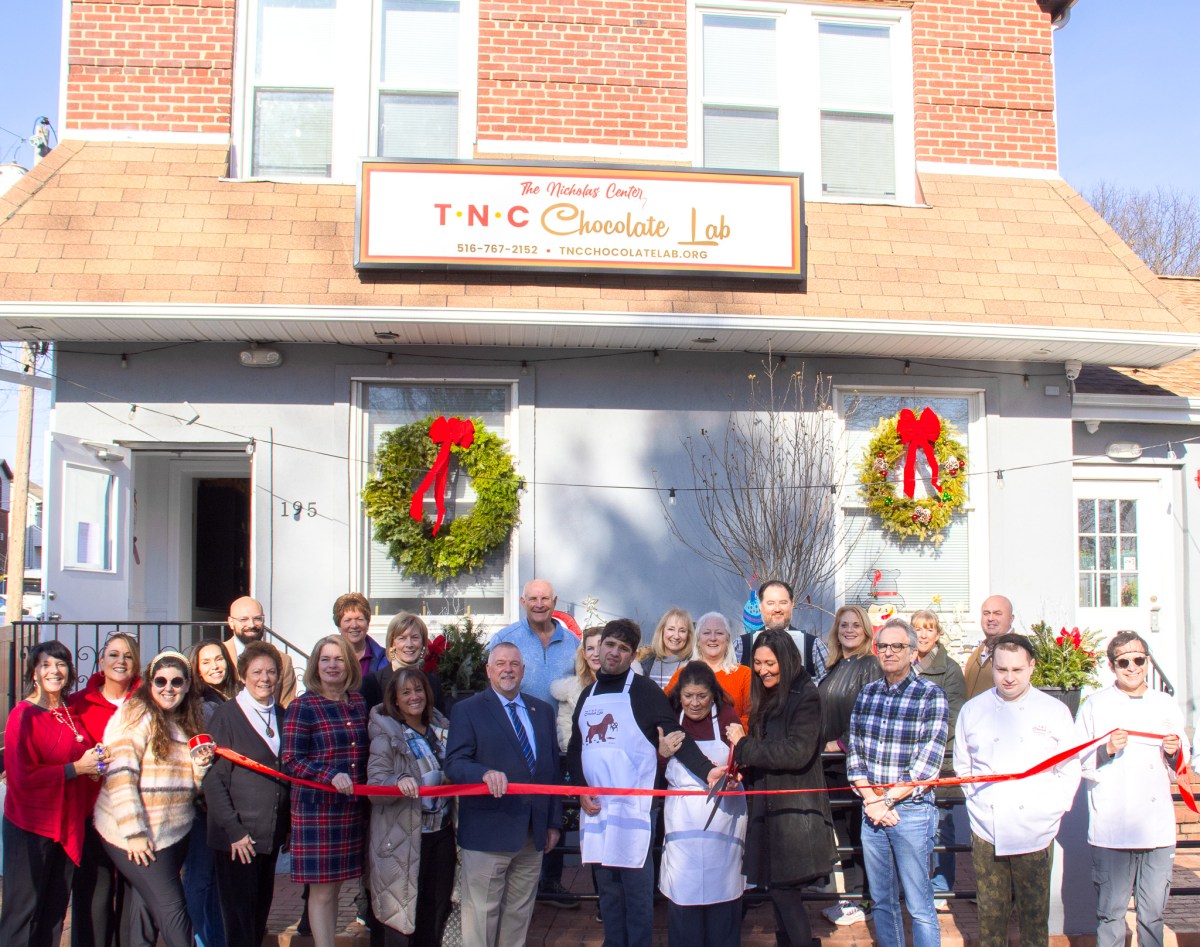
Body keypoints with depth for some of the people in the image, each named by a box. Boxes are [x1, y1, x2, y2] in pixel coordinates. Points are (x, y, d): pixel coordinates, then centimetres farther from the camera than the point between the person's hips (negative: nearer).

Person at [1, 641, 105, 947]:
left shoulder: (71, 713, 8)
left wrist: (96, 761, 3)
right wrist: (77, 768, -18)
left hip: (69, 826, 7)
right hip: (31, 827, -6)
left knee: (55, 911, 13)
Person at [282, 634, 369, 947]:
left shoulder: (359, 704, 9)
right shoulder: (302, 706, -6)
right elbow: (290, 760, -10)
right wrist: (330, 776, -22)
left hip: (353, 807, 5)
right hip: (316, 808, -5)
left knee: (335, 885, 12)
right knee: (322, 890, 0)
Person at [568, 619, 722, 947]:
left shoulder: (644, 691, -4)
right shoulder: (588, 695, 15)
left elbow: (677, 737, -11)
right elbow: (575, 749, 19)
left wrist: (706, 771, -26)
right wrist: (580, 790, 4)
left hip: (633, 808, -5)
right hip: (596, 807, 5)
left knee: (637, 889, -1)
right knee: (608, 889, 11)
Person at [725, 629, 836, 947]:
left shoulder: (805, 696, -11)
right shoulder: (767, 698, 14)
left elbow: (797, 752, -21)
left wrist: (744, 746, -14)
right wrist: (742, 766, -4)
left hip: (795, 809, -8)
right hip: (769, 805, 8)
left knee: (783, 890, -7)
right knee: (778, 889, 11)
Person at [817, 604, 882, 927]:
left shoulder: (870, 665, -9)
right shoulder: (834, 667, 14)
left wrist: (841, 743, -13)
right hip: (832, 762, 7)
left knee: (859, 829, -1)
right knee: (841, 828, 12)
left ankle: (868, 901, 9)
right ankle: (849, 897, 22)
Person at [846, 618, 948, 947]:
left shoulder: (931, 695, -8)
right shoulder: (866, 694, 7)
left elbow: (927, 764, -13)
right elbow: (854, 753, 6)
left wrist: (887, 800, -13)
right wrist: (871, 800, -7)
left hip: (911, 811, -5)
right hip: (872, 810, 5)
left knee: (919, 907, 1)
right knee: (882, 901, 13)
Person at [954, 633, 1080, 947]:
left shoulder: (1055, 712, 3)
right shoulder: (972, 711, 7)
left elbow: (1069, 771, 6)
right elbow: (962, 767, 15)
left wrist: (1052, 810, -3)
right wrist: (976, 799, 5)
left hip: (1035, 834, -1)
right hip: (986, 831, 1)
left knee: (1034, 916, 3)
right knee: (990, 913, 6)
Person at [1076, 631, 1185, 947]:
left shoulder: (1166, 705, 12)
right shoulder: (1094, 705, 3)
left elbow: (1181, 770, 17)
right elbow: (1078, 763, -2)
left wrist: (1175, 753, -3)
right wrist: (1107, 750, -18)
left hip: (1158, 829, 3)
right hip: (1111, 832, -3)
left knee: (1152, 914, 6)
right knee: (1110, 912, 1)